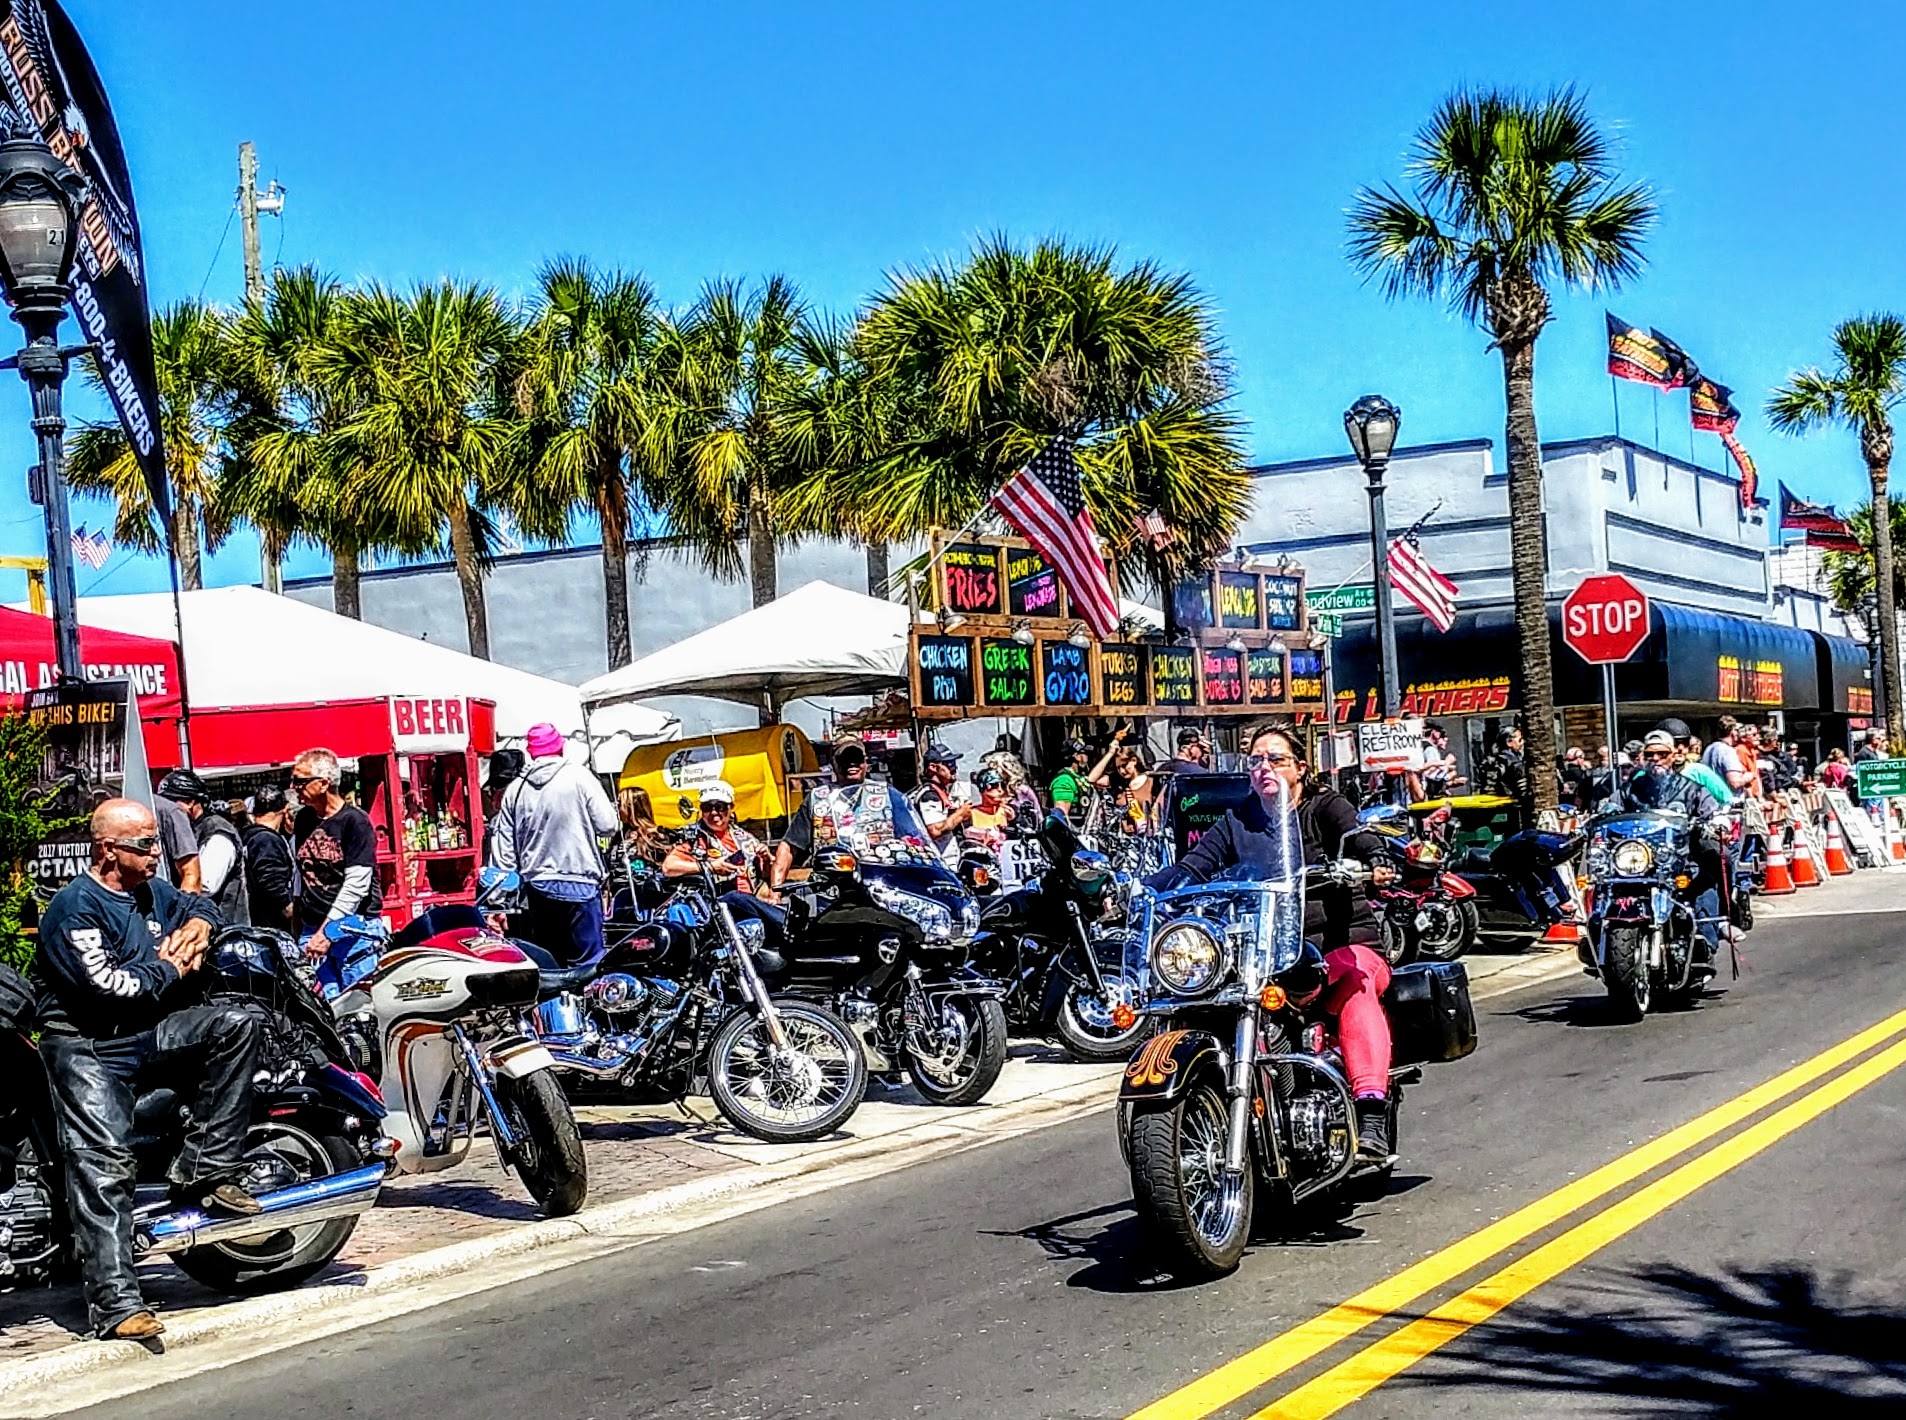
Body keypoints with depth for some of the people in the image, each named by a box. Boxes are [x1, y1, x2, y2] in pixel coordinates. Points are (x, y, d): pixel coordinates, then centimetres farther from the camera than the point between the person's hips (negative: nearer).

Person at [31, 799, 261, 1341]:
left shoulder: (149, 891, 12)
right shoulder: (75, 906, -13)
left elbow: (196, 905, 33)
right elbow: (107, 986, -22)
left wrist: (198, 925, 8)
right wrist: (172, 970, -7)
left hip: (148, 1032, 7)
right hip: (87, 1047, -7)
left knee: (237, 1024, -13)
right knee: (104, 1165, -19)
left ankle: (204, 1169, -9)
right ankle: (116, 1305, -24)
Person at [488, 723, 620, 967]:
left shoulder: (515, 789, 6)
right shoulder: (580, 777, -6)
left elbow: (505, 845, 7)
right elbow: (607, 825, -7)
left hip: (535, 886, 4)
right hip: (578, 883, -4)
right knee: (587, 964, -3)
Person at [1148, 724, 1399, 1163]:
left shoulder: (1325, 807, 6)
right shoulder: (1237, 822, 16)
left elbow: (1357, 837, -14)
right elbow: (1190, 868, 6)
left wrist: (1377, 861, -38)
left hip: (1341, 945, -2)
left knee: (1355, 982, -36)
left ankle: (1372, 1115, -45)